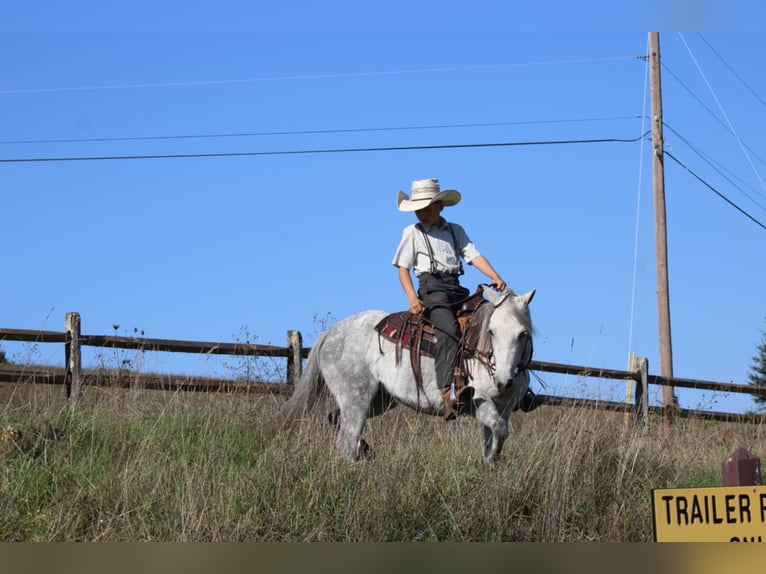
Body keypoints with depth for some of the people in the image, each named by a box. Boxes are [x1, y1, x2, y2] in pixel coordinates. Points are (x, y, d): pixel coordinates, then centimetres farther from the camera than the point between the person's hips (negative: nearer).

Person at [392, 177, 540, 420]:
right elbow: (403, 268, 6)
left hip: (457, 290, 5)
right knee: (448, 329, -33)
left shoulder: (456, 231, 20)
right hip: (432, 288, -5)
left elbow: (474, 256, 9)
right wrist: (412, 298, -11)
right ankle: (447, 392, -52)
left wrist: (495, 277, -8)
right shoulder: (413, 233, 10)